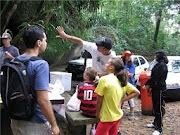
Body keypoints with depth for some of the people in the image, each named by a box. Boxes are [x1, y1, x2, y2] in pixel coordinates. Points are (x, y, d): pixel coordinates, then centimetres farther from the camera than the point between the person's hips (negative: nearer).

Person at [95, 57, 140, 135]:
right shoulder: (122, 80, 2)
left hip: (107, 118, -7)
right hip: (118, 116, 7)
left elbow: (100, 100, -14)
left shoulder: (104, 79, -18)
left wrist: (97, 113, 1)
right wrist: (122, 100, 2)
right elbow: (136, 92, 6)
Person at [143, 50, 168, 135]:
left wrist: (147, 84, -10)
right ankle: (156, 123, 30)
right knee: (155, 106, 17)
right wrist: (149, 85, 11)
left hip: (159, 89, -10)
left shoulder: (162, 65, -17)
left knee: (159, 108, -5)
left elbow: (155, 77, -19)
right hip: (156, 88, 10)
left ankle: (159, 128, 1)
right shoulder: (159, 64, 14)